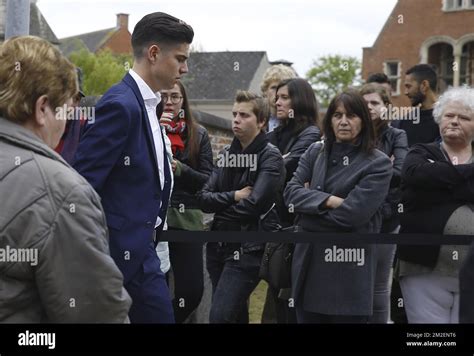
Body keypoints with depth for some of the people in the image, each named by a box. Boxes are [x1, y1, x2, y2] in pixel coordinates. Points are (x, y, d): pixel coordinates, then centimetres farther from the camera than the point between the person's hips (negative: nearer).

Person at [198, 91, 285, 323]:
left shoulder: (270, 157, -8)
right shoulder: (226, 154, 11)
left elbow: (254, 206, -19)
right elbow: (204, 198, 3)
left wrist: (220, 212, -4)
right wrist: (234, 196, -12)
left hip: (248, 249, -6)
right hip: (219, 246, 7)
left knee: (220, 317, -15)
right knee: (235, 315, 13)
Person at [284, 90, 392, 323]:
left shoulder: (378, 164, -6)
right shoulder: (315, 152, 10)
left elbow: (352, 213, -16)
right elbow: (291, 192, -2)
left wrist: (311, 201, -4)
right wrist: (328, 201, -16)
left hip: (349, 271, -4)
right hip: (308, 262, 5)